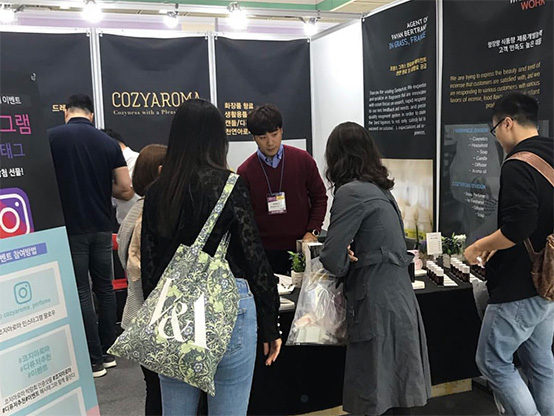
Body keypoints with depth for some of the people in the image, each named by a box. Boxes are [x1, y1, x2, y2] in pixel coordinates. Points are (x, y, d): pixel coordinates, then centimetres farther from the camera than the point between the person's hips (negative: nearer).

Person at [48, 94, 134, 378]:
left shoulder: (51, 137, -7)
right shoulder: (108, 142, 1)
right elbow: (126, 191, -1)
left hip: (70, 227, -3)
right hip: (101, 226, 3)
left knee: (80, 292, 3)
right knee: (105, 288, 14)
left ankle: (94, 360, 8)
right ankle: (107, 351, 23)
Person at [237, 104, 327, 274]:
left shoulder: (303, 159, -2)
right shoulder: (245, 171, -4)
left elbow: (319, 197, 6)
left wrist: (312, 231, -4)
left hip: (301, 246, 1)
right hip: (265, 250, -1)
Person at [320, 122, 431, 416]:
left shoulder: (351, 192, -13)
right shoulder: (379, 189, 12)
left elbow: (332, 260, -16)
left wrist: (344, 261, 4)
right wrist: (350, 256, 3)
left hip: (377, 303, -8)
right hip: (399, 299, 8)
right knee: (397, 389, 18)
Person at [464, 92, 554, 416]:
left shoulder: (518, 165, -19)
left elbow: (518, 227, -28)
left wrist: (480, 246, -12)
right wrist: (500, 245, 18)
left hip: (520, 287, -9)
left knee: (493, 362, 4)